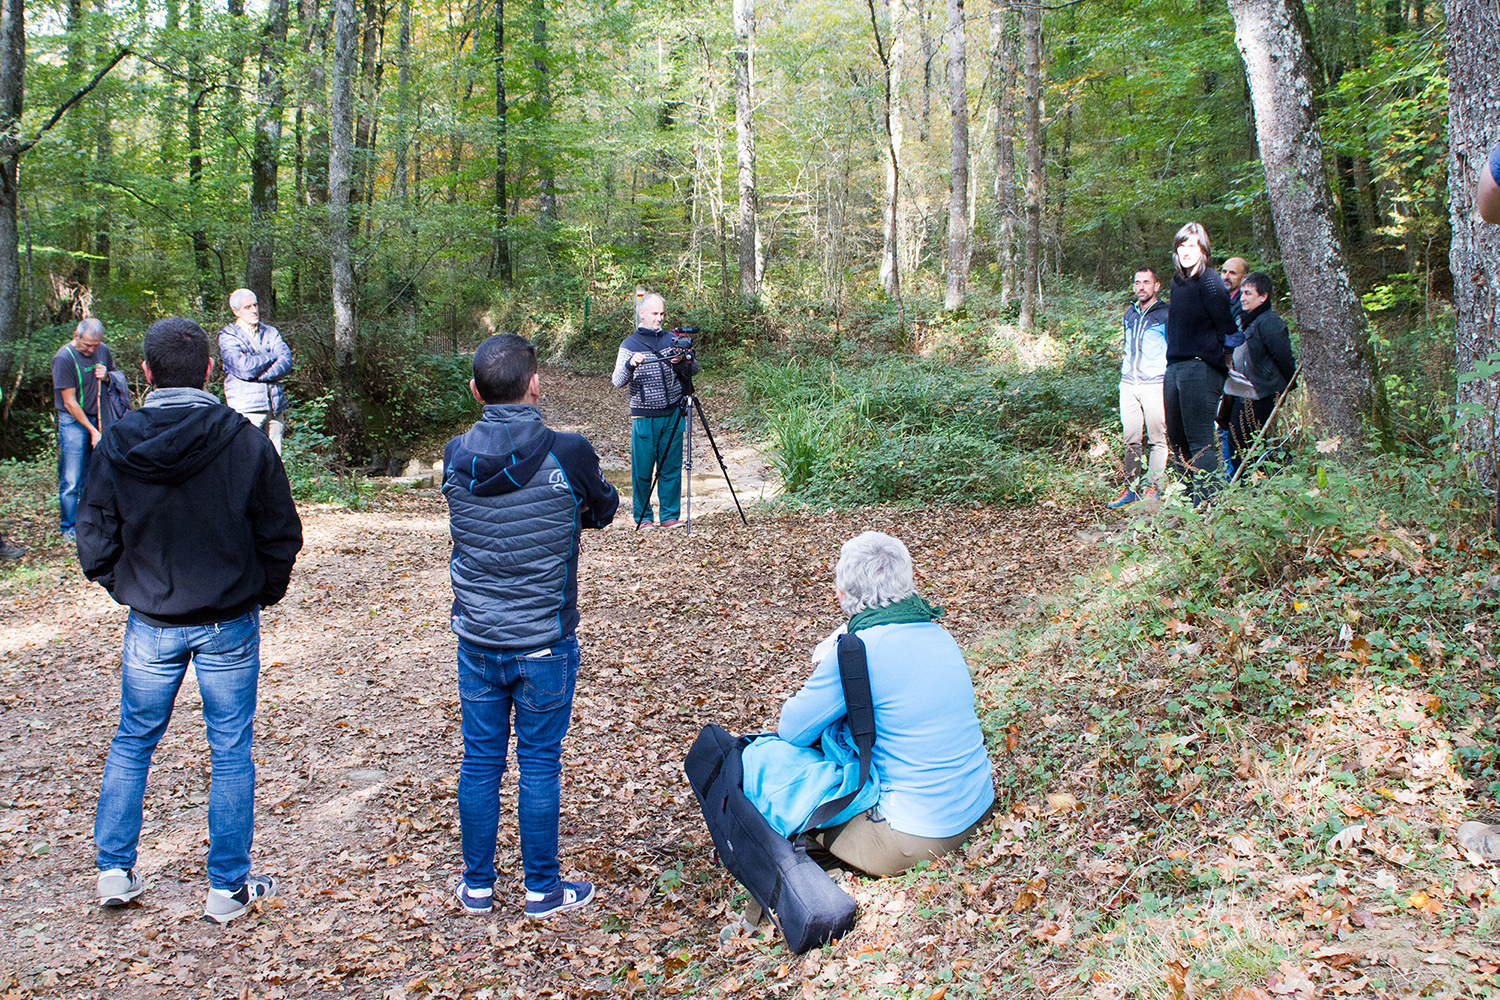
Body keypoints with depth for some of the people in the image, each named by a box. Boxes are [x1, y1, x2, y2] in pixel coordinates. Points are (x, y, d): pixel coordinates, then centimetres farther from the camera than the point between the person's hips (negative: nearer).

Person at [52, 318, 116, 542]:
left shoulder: (103, 350, 3)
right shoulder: (63, 358, -14)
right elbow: (70, 402, -13)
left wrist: (106, 376, -6)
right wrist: (92, 431, -13)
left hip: (98, 419, 5)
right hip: (73, 421, -5)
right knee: (71, 479, -4)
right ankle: (69, 527, 7)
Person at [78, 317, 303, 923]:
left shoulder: (117, 445, -8)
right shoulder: (244, 442, -13)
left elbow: (94, 541, -1)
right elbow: (282, 536, -7)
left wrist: (127, 589, 14)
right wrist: (262, 594, 9)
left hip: (150, 627, 2)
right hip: (229, 624, -2)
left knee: (132, 742, 20)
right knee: (230, 752, 9)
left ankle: (115, 871, 27)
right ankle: (228, 888, 16)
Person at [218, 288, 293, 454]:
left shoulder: (270, 332, 16)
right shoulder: (228, 336, 3)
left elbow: (286, 364, 1)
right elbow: (244, 367, -14)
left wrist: (258, 375, -13)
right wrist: (272, 356, -2)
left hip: (275, 408, 4)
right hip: (246, 408, -4)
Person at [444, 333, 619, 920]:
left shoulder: (456, 457, -5)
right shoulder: (567, 455, -16)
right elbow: (605, 509, 3)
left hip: (476, 641, 3)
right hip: (545, 644, -3)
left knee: (479, 761, 14)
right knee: (539, 764, 8)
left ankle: (477, 887, 26)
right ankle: (542, 891, 21)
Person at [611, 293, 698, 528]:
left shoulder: (672, 340, 9)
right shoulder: (630, 345, 0)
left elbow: (694, 370, 9)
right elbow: (618, 382, -7)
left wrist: (682, 362, -14)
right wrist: (630, 365, -28)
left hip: (672, 415, 3)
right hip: (644, 418, -3)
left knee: (671, 468, 6)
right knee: (642, 470, 0)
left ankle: (670, 515, 15)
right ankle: (642, 517, 12)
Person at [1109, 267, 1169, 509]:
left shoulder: (1165, 314, -2)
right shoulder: (1129, 313, 16)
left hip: (1154, 384, -5)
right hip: (1128, 384, 5)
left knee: (1157, 438, -1)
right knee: (1130, 439, 5)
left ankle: (1153, 487, 5)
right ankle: (1131, 487, 10)